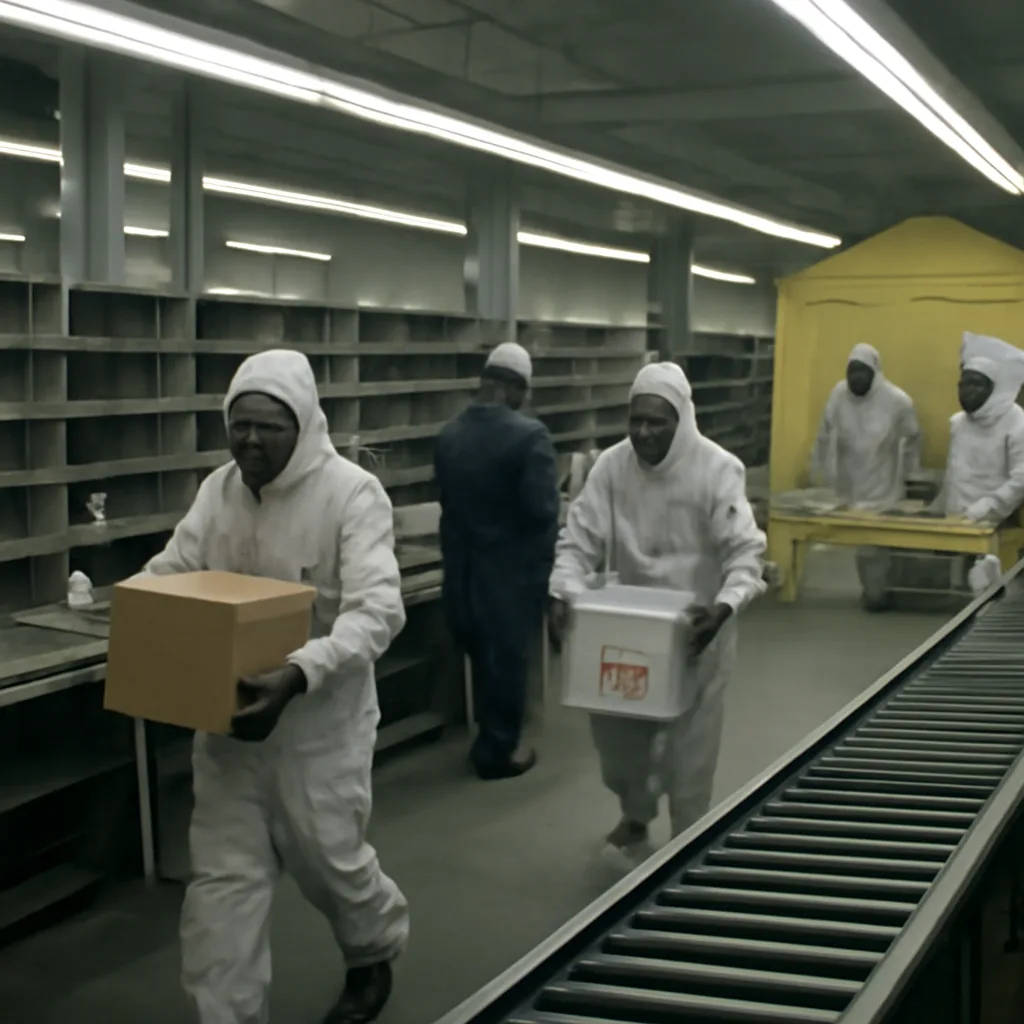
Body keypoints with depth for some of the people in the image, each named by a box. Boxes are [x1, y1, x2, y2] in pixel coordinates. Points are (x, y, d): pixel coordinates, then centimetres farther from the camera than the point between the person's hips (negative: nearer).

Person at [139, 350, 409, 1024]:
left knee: (326, 857, 13)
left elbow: (376, 609, -26)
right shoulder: (219, 489, 2)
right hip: (227, 713, 5)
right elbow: (168, 575, 5)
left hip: (321, 718, -4)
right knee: (223, 873, 6)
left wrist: (297, 676, -40)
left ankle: (375, 950, 45)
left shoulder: (352, 491, -17)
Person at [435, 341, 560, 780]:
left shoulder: (449, 434, -1)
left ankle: (490, 738, 37)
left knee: (482, 655, 22)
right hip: (512, 569, -6)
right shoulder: (528, 435, -20)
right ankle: (499, 750, 23)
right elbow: (543, 510, -22)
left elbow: (447, 500, 6)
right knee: (508, 657, 10)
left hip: (462, 566, 6)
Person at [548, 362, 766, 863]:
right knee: (615, 735, 12)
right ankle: (636, 816, 42)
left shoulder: (718, 469, -16)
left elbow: (744, 549, -19)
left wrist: (724, 607, -36)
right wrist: (562, 592, -26)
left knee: (689, 749, 7)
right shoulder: (610, 466, -7)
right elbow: (579, 539, -7)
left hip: (694, 632, -3)